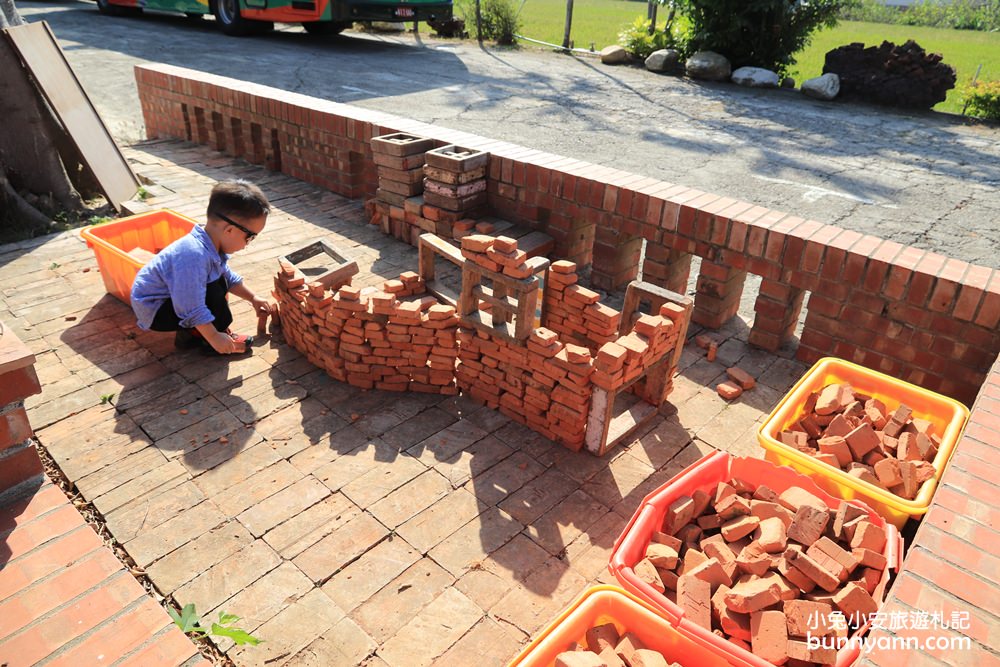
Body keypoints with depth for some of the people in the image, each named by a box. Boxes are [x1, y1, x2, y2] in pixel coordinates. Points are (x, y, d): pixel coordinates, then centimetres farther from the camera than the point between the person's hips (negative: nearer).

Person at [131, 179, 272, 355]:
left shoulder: (211, 247, -5)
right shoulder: (194, 256, -35)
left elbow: (229, 277, 16)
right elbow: (193, 309, -35)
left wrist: (253, 298, 21)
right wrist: (214, 337, -27)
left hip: (172, 298, 10)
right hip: (154, 311, -10)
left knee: (219, 281, 11)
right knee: (213, 291, -25)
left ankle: (190, 333, 11)